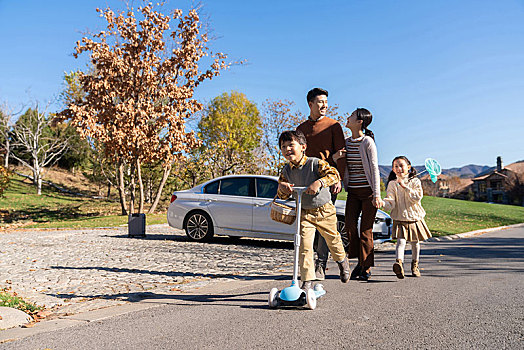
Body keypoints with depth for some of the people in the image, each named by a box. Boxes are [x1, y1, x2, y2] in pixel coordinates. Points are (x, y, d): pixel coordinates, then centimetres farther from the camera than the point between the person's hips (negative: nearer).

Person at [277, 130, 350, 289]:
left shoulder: (316, 163, -17)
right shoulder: (286, 171, -3)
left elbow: (334, 174, -25)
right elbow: (283, 195, 1)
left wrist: (319, 182, -41)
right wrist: (282, 187, -22)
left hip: (324, 210, -2)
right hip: (304, 212, 2)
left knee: (332, 239, 18)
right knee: (304, 245, -10)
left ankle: (342, 261, 49)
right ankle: (307, 280, -1)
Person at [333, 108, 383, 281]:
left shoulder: (368, 142, -7)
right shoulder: (346, 142, 10)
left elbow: (374, 169, -10)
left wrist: (377, 194, -15)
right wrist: (335, 157, -5)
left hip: (368, 190, -5)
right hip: (353, 191, 5)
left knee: (366, 229, -2)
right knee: (350, 225, -6)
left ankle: (366, 268, 8)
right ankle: (360, 261, 12)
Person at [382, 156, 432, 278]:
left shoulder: (415, 181, 0)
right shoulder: (392, 184, 0)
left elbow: (418, 197, -15)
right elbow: (391, 202, -9)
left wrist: (405, 188, -20)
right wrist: (382, 203, -30)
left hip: (415, 217, 2)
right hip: (400, 218, -1)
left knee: (415, 243, 13)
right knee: (401, 241, -18)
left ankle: (415, 266, 31)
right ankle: (398, 263, -32)